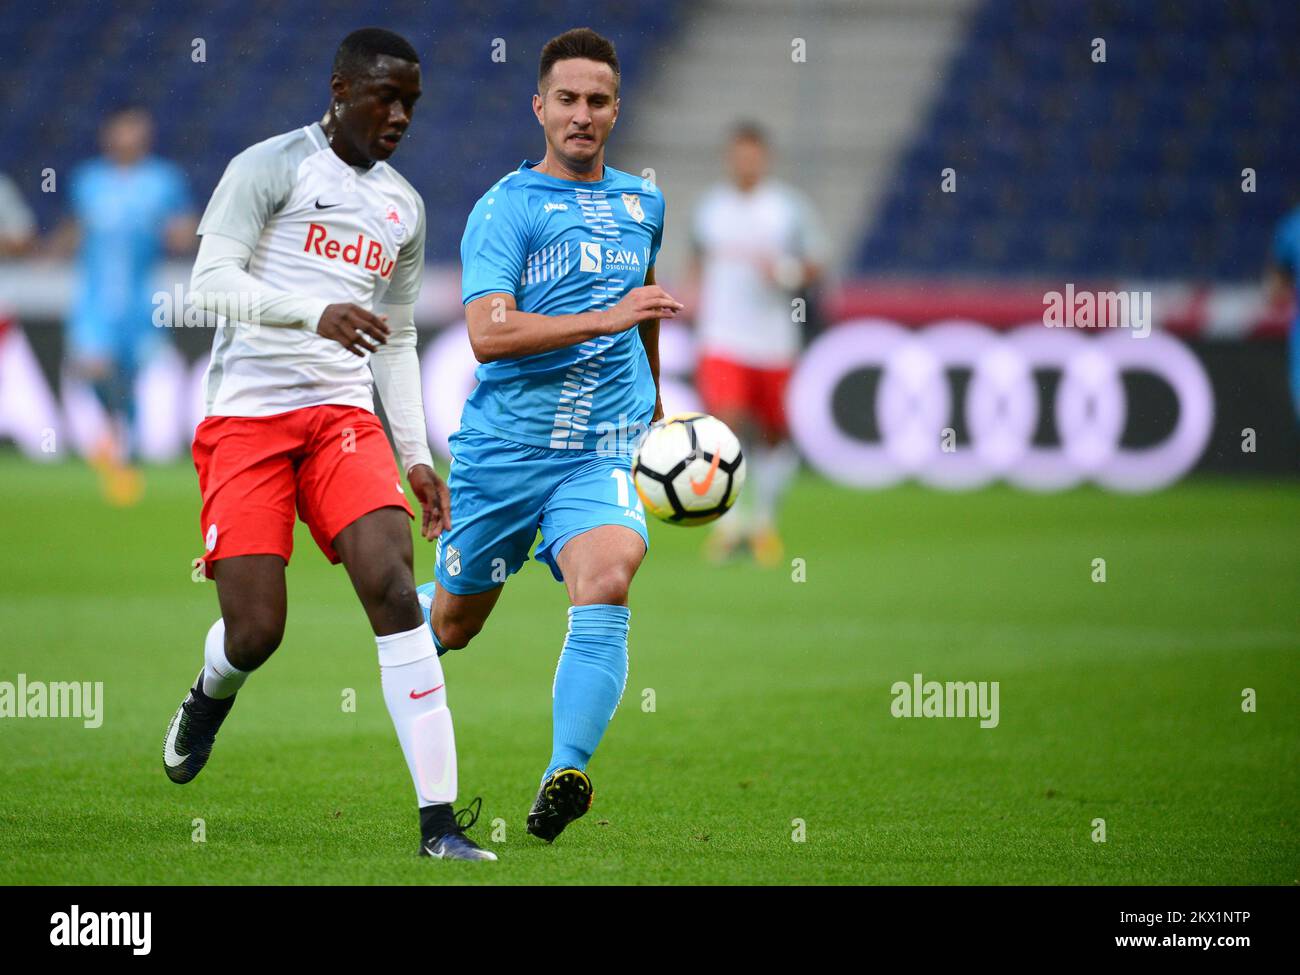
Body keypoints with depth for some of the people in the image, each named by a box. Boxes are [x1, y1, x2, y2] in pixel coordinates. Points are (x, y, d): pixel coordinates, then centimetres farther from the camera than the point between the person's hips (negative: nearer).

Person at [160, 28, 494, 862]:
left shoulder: (404, 207, 17)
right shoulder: (270, 167, -2)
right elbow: (211, 281, -13)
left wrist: (417, 455, 14)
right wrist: (317, 313, -28)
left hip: (344, 414, 4)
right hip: (247, 415, -4)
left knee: (393, 587, -18)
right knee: (256, 630, -10)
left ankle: (439, 822, -22)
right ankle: (210, 698, 31)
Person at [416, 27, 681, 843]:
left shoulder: (643, 203, 11)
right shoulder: (506, 207, -7)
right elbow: (487, 334, -21)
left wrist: (655, 394, 44)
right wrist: (605, 319, -28)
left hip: (602, 452, 2)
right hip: (503, 446, -2)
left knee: (606, 580, -27)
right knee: (453, 622, 10)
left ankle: (565, 778, -33)